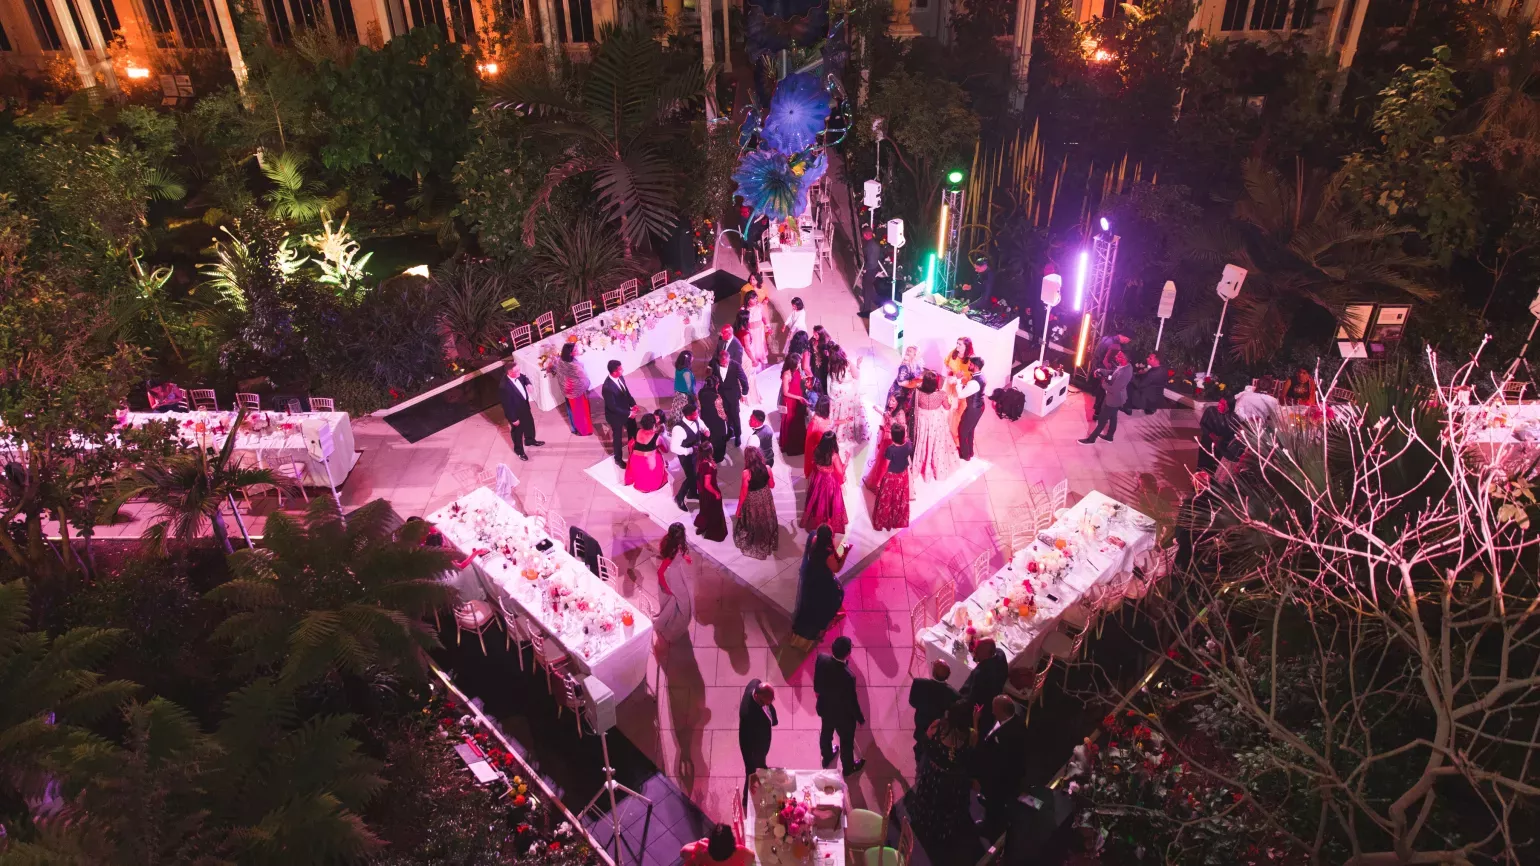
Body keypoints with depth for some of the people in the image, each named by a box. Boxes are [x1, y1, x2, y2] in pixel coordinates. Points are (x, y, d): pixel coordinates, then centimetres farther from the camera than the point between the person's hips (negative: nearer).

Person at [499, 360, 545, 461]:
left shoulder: (518, 376, -19)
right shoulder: (504, 387, -40)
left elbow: (524, 377, 8)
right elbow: (507, 405, -30)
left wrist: (528, 383, -15)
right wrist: (513, 419, -20)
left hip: (525, 407, 7)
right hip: (516, 413, -7)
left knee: (529, 424, 31)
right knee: (517, 431, 20)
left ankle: (530, 440, 61)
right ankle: (519, 449, 48)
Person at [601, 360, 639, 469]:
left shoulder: (620, 377, -14)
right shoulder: (607, 387, -38)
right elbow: (613, 407, -30)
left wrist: (633, 404, -5)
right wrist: (628, 413, -24)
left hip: (626, 410, 7)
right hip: (616, 415, -7)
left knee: (633, 431, 27)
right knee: (618, 437, 18)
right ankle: (618, 459, 44)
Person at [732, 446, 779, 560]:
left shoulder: (747, 472, -30)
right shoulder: (767, 468, -18)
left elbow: (744, 493, -20)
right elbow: (772, 485, -3)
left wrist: (738, 509, -7)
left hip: (752, 500, -3)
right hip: (765, 498, 3)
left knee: (752, 523, 23)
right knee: (766, 520, 28)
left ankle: (751, 545, 44)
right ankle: (767, 543, 50)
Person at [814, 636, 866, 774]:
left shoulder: (822, 659, -27)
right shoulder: (848, 677, -43)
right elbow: (852, 701, -25)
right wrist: (860, 718, -5)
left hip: (824, 707, 5)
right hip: (843, 715, -5)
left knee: (826, 733, 33)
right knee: (846, 741, 25)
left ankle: (827, 757, 61)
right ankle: (848, 767, 51)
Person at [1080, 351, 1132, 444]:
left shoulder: (1123, 374, -40)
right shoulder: (1127, 366, -11)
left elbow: (1113, 389, -32)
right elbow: (1113, 373, 6)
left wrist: (1104, 383, -15)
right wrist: (1101, 371, -6)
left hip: (1114, 399, -9)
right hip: (1117, 397, 9)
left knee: (1102, 419, 10)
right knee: (1113, 417, 28)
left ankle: (1091, 439, 28)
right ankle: (1109, 436, 49)